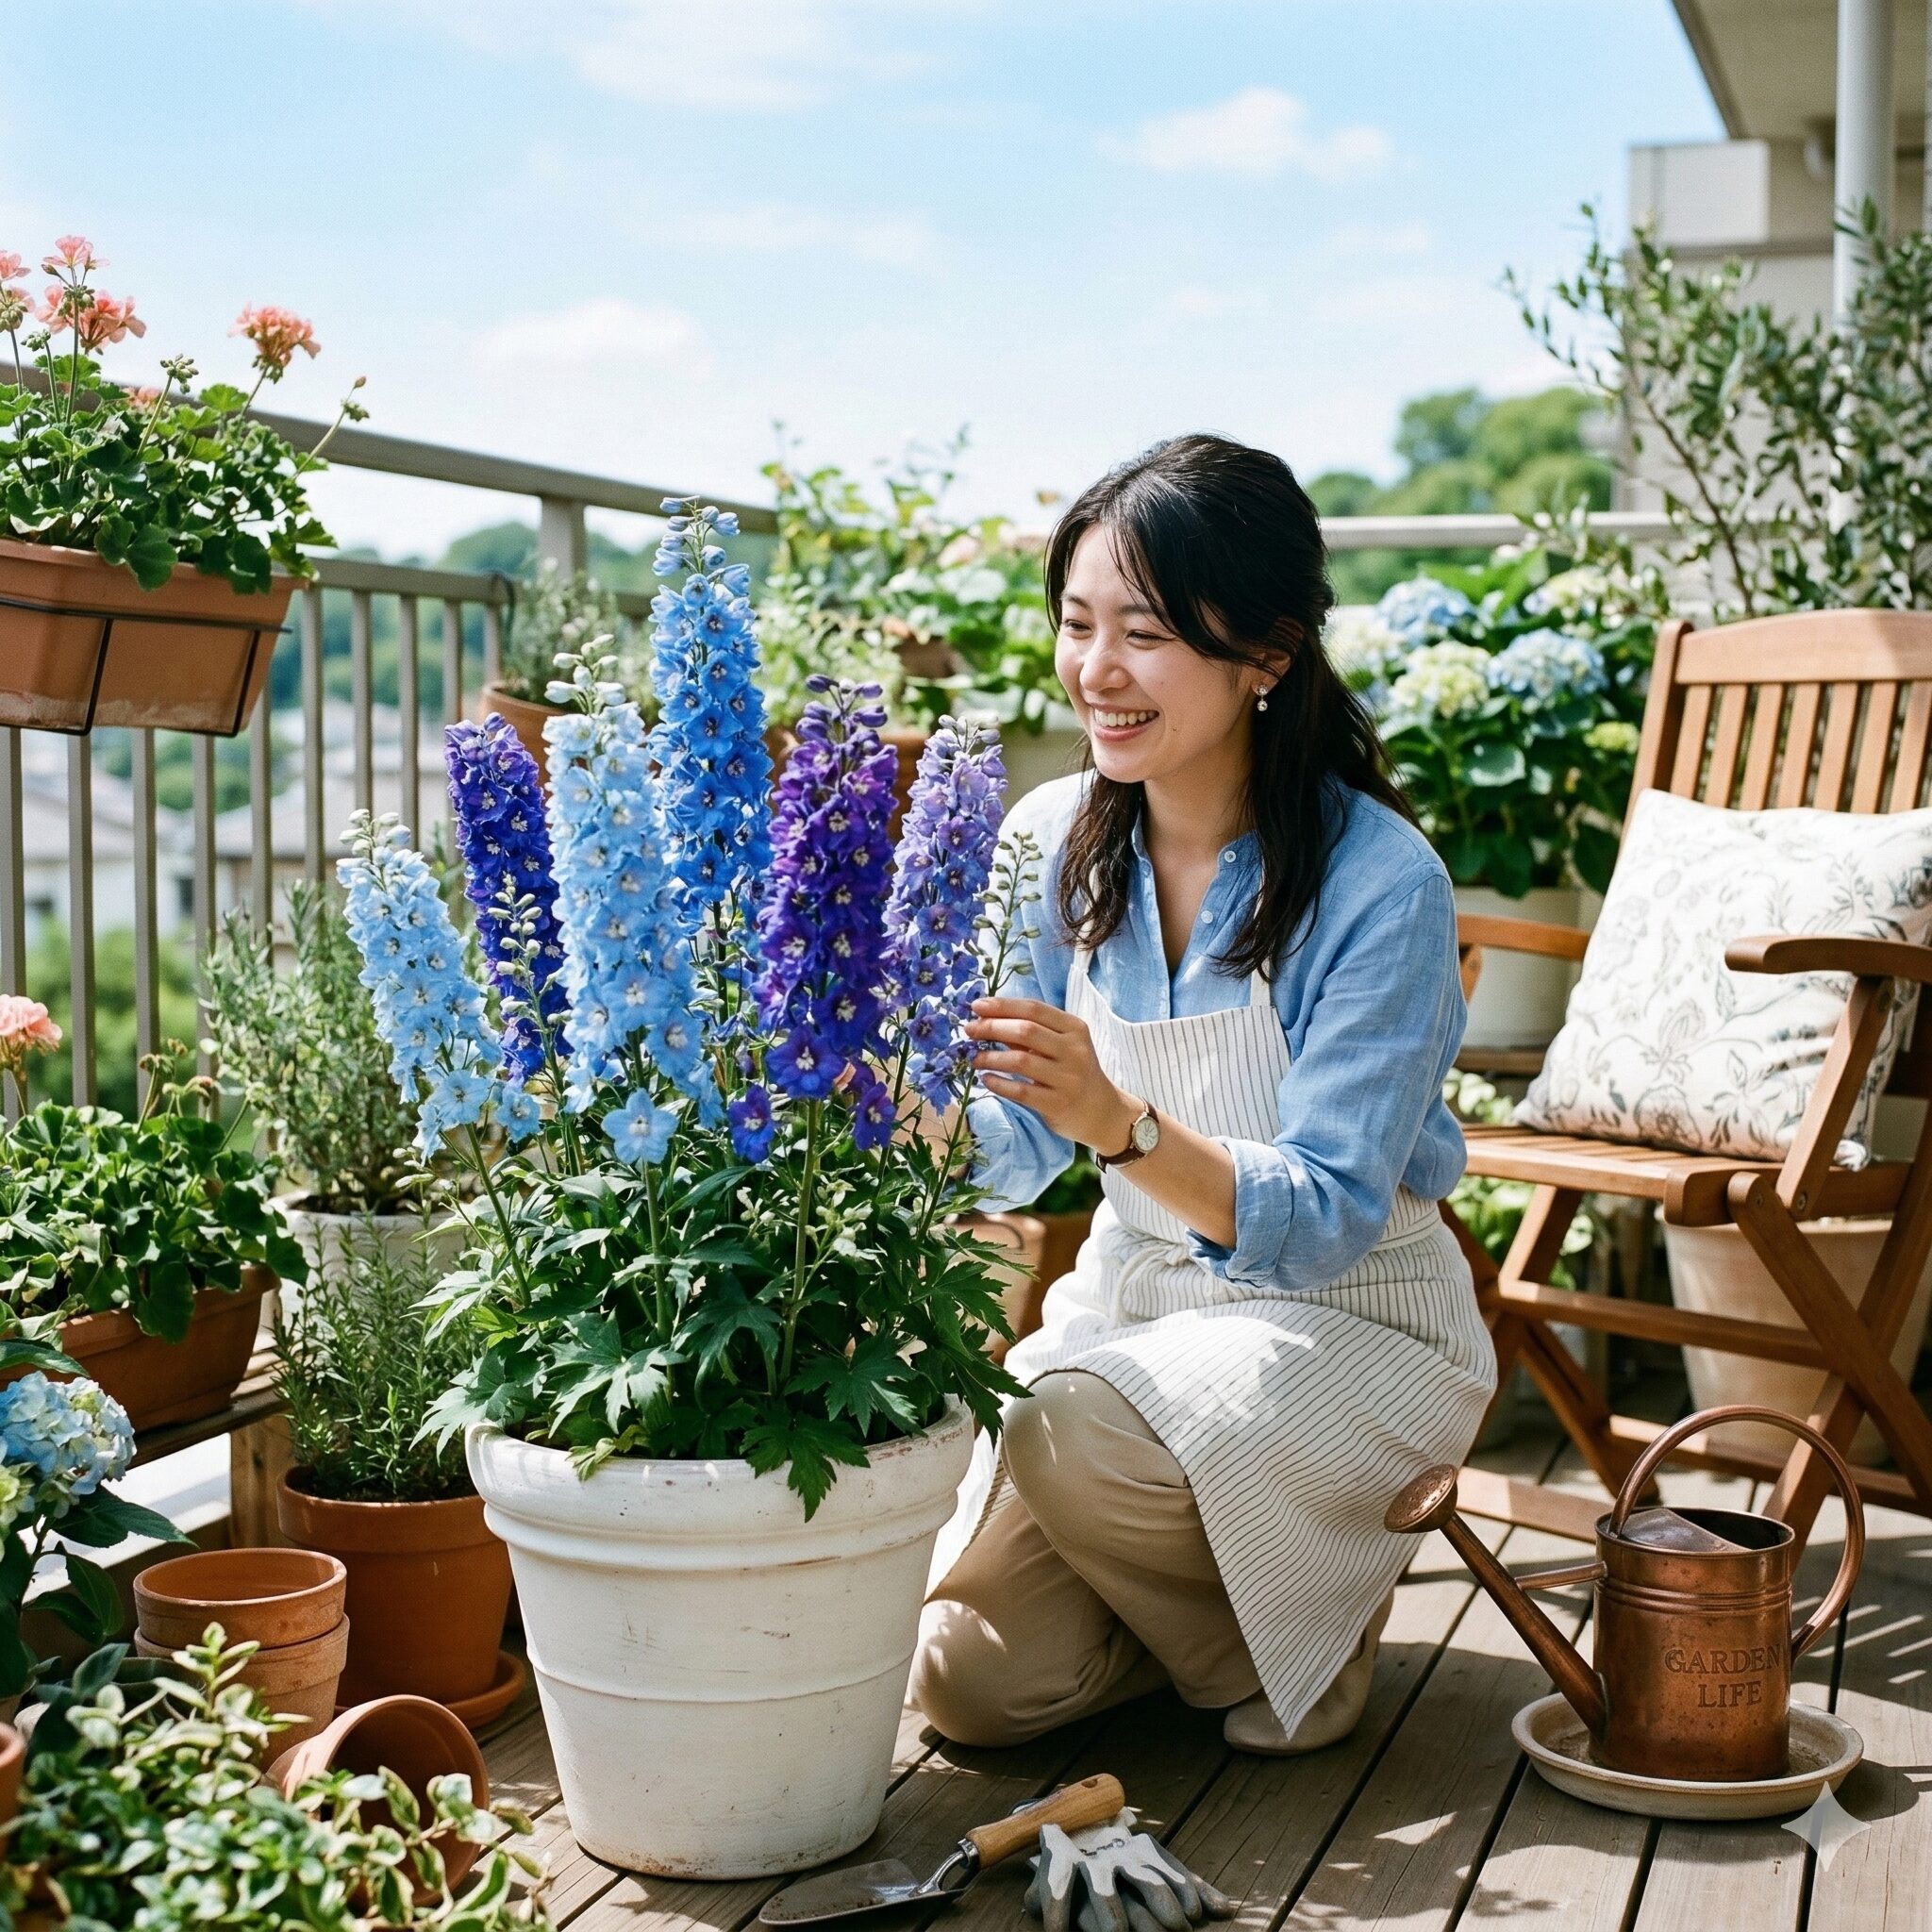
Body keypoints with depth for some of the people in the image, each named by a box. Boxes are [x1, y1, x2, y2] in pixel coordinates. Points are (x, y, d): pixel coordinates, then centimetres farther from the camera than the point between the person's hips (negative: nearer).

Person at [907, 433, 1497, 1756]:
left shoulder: (1382, 883, -21)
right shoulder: (1055, 840, -5)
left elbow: (1323, 1220, -26)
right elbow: (1014, 1152, -4)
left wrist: (1120, 1125, -43)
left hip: (1350, 1318, -4)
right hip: (1127, 1295, 5)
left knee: (1082, 1434, -33)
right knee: (971, 1678, -10)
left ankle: (1314, 1617, -1)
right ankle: (1193, 1588, 22)